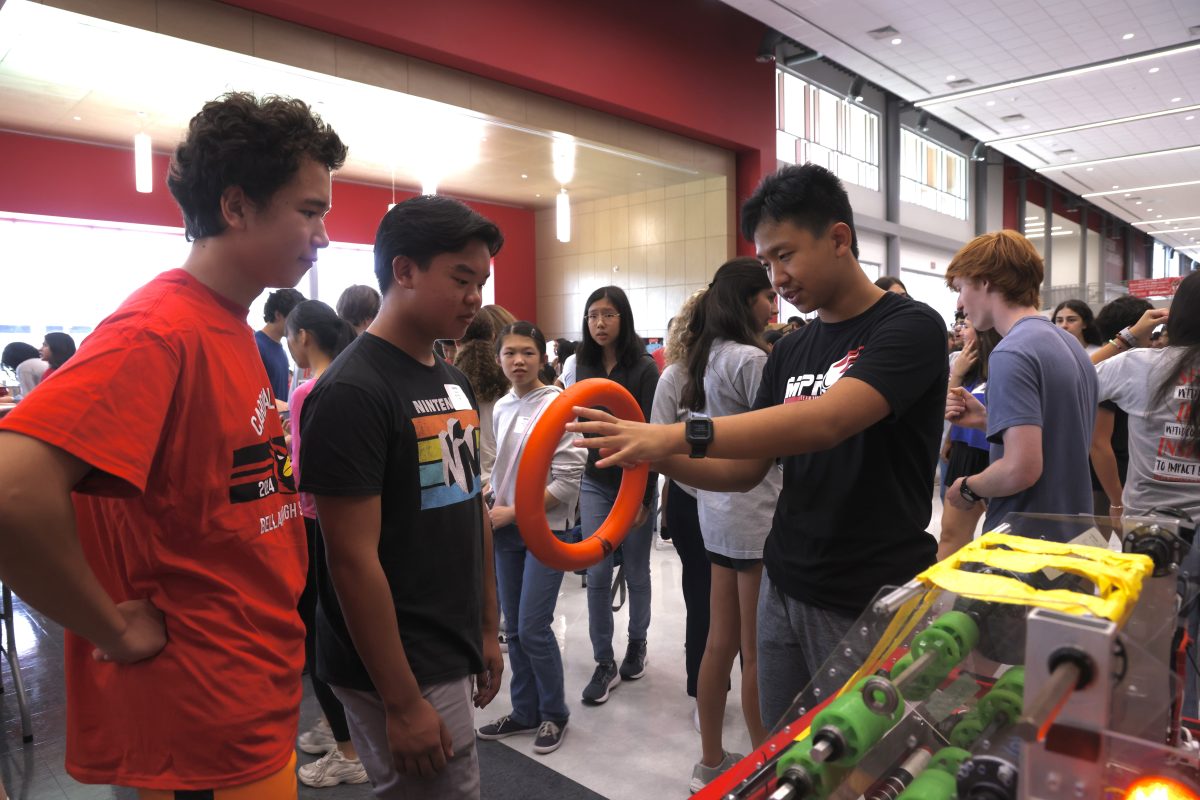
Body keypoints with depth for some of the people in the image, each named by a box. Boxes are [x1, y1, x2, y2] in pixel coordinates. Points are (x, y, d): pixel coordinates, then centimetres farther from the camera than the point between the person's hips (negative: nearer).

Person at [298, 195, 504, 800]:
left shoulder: (454, 382, 7)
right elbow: (352, 560, -20)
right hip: (400, 671, -8)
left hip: (452, 655, 8)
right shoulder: (351, 392, -18)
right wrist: (402, 703, -18)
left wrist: (488, 629, 14)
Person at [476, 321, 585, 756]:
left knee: (533, 627, -4)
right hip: (507, 529, 6)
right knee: (514, 628, 12)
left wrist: (512, 512, -14)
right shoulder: (502, 408, 6)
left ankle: (553, 714, 19)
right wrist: (494, 509, -3)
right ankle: (525, 711, 30)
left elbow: (568, 481, -16)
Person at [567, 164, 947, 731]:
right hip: (785, 590, 6)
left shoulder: (909, 327, -12)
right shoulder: (790, 353, 9)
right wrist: (659, 456, -11)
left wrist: (677, 436, -38)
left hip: (873, 603, -6)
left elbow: (827, 421, -30)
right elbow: (744, 470, 7)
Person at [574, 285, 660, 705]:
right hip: (594, 484, 3)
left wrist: (645, 495, -14)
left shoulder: (644, 369, -8)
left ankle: (637, 645, 32)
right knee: (597, 575, 2)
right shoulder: (583, 366, 4)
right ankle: (604, 663, 14)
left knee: (636, 573, 11)